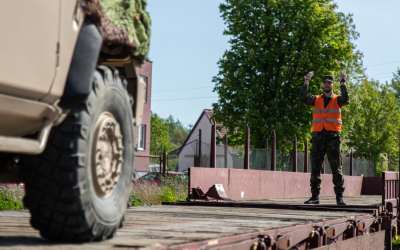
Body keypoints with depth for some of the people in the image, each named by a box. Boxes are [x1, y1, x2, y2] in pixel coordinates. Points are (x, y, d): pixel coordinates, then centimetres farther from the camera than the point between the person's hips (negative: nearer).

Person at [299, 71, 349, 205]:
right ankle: (315, 196, 7)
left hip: (333, 137, -2)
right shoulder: (316, 100, 13)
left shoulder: (337, 100, 9)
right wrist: (306, 82, -3)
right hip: (317, 136, 2)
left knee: (336, 168, -5)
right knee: (315, 168, 2)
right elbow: (303, 99, -4)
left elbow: (346, 100, -13)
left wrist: (343, 82, -12)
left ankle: (339, 197, -2)